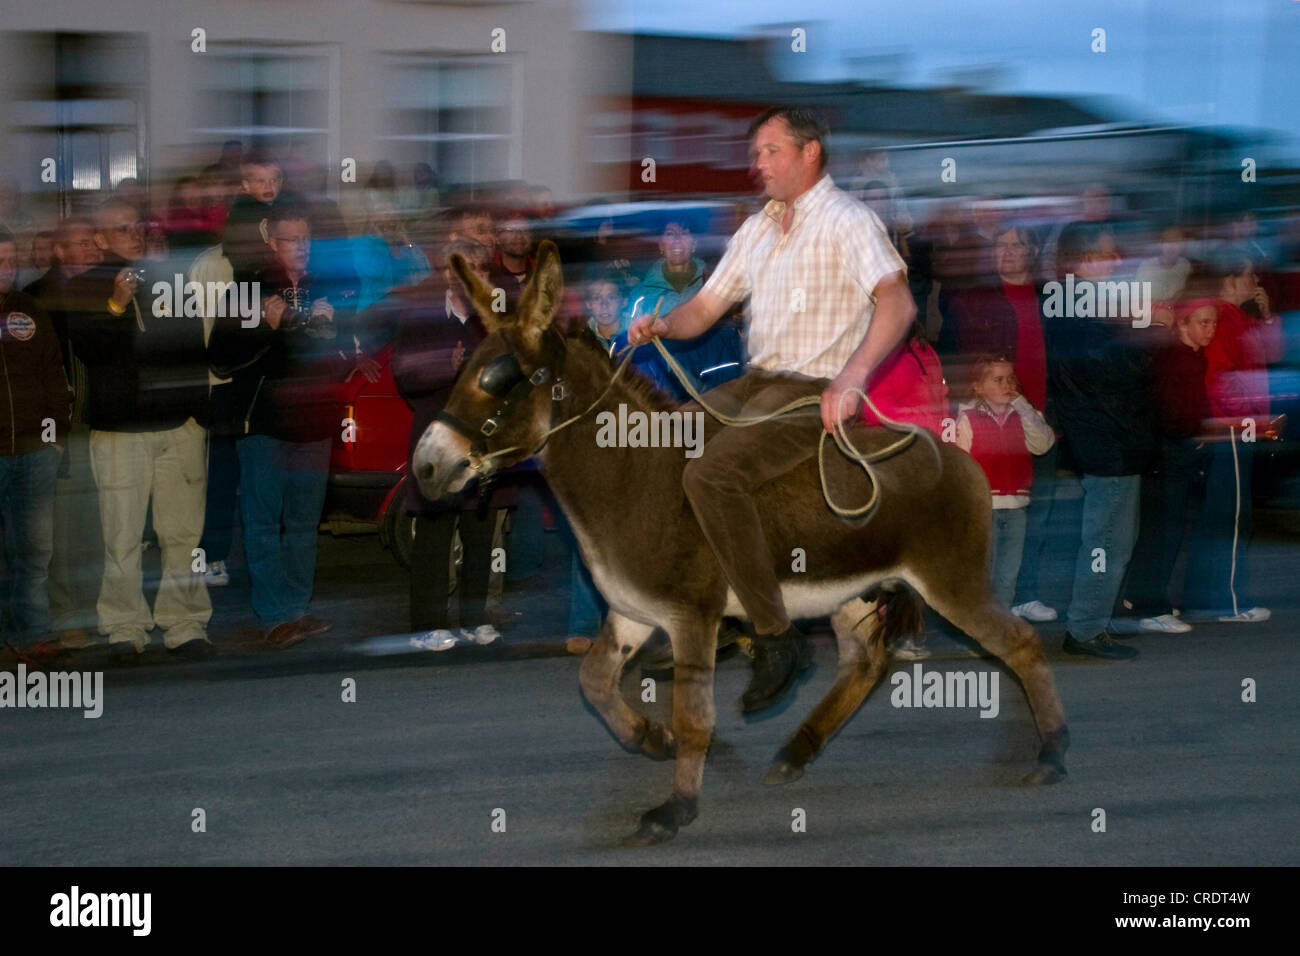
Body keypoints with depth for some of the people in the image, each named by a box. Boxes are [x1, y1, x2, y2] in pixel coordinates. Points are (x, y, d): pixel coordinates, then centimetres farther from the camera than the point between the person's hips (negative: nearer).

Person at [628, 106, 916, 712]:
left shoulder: (846, 221, -7)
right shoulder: (758, 228, 19)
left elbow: (896, 302, -21)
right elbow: (706, 307, 20)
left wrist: (850, 380, -33)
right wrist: (663, 325, -4)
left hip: (814, 391, -9)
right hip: (756, 383, 9)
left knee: (709, 475, -29)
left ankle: (775, 636, -24)